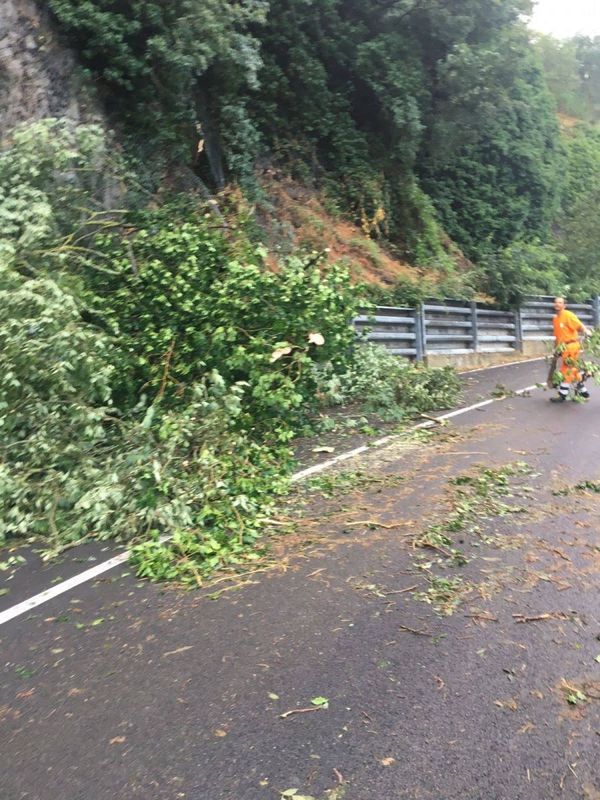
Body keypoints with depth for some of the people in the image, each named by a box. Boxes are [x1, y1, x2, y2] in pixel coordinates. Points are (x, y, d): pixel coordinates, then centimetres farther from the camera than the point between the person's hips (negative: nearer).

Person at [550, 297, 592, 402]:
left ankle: (562, 395, 0)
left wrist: (586, 331, -40)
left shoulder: (568, 315, -11)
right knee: (573, 370, 16)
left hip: (571, 346, -9)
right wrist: (556, 348, 21)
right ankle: (583, 391, 28)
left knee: (567, 371, -5)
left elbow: (580, 326, -21)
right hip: (563, 348, 9)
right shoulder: (555, 318, 14)